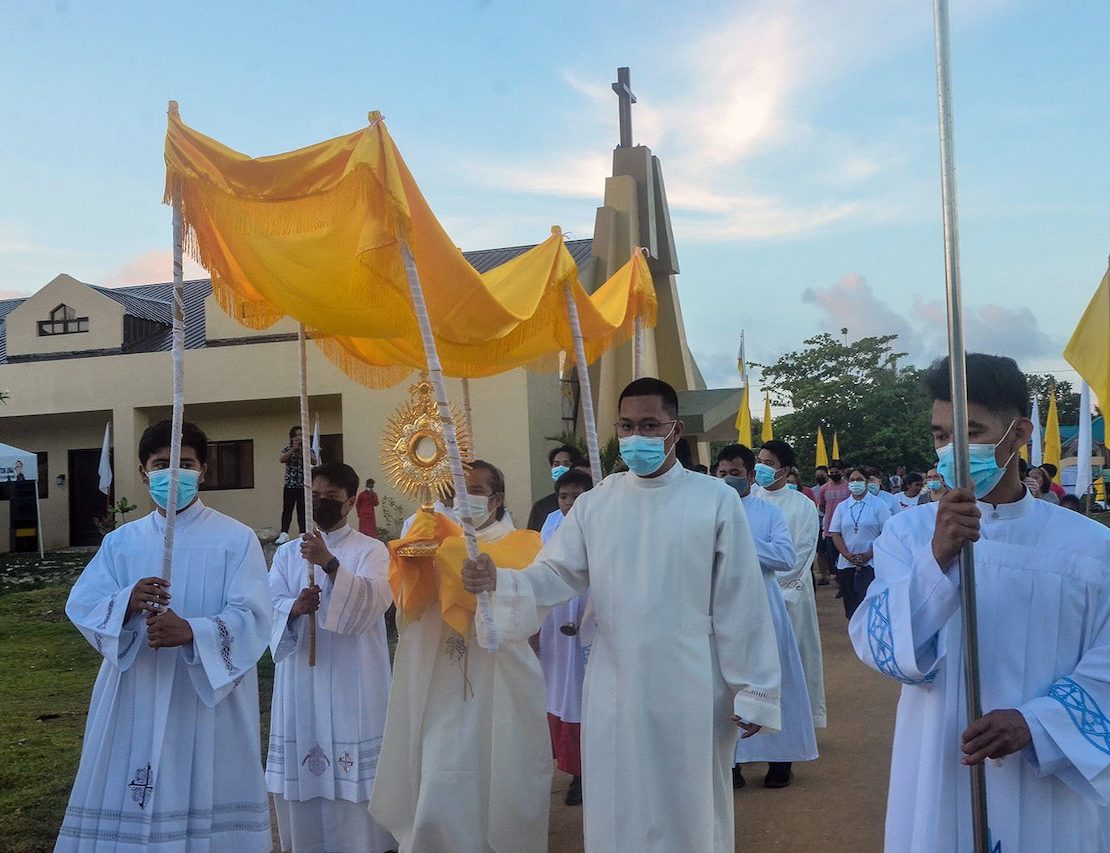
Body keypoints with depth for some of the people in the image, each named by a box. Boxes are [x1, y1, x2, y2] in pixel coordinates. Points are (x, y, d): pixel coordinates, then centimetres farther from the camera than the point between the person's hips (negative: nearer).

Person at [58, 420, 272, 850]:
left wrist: (192, 631, -29)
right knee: (124, 807, 3)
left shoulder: (236, 539, 0)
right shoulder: (120, 542, 10)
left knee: (205, 803, -1)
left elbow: (251, 618, -10)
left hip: (209, 700, -2)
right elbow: (82, 608, 0)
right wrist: (126, 603, -22)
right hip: (135, 701, 3)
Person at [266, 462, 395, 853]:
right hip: (301, 678, 3)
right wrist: (294, 607, -20)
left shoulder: (371, 550, 1)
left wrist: (330, 564, -29)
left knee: (353, 775, -3)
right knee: (302, 769, 5)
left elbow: (374, 600, -16)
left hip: (352, 679, -3)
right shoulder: (287, 553, 13)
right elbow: (270, 605, 2)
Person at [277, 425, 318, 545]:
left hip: (304, 485, 0)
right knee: (287, 510, -3)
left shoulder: (308, 449, 5)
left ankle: (303, 535, 3)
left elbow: (314, 462, -10)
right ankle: (284, 534, -6)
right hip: (289, 485, 0)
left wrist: (303, 451, -20)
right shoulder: (287, 449, 6)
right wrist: (293, 450, -21)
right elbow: (281, 460, -12)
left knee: (302, 511, 1)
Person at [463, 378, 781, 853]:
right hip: (614, 691, 3)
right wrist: (498, 581, -20)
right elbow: (556, 575, -1)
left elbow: (739, 603, -6)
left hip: (690, 692, -2)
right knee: (617, 814, 14)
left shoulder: (716, 501, -6)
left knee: (690, 812, 12)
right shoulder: (594, 504, 3)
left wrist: (752, 690, -5)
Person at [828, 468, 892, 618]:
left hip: (871, 564, -4)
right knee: (850, 607, 7)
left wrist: (869, 555, -13)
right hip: (846, 564, 4)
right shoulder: (842, 507, 11)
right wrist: (848, 555, -8)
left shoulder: (879, 505, 1)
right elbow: (835, 534, 6)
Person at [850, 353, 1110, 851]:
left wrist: (1035, 724, -19)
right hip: (937, 784, 1)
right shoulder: (908, 534, -3)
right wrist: (937, 559, -27)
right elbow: (879, 649, -13)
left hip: (1049, 794, 0)